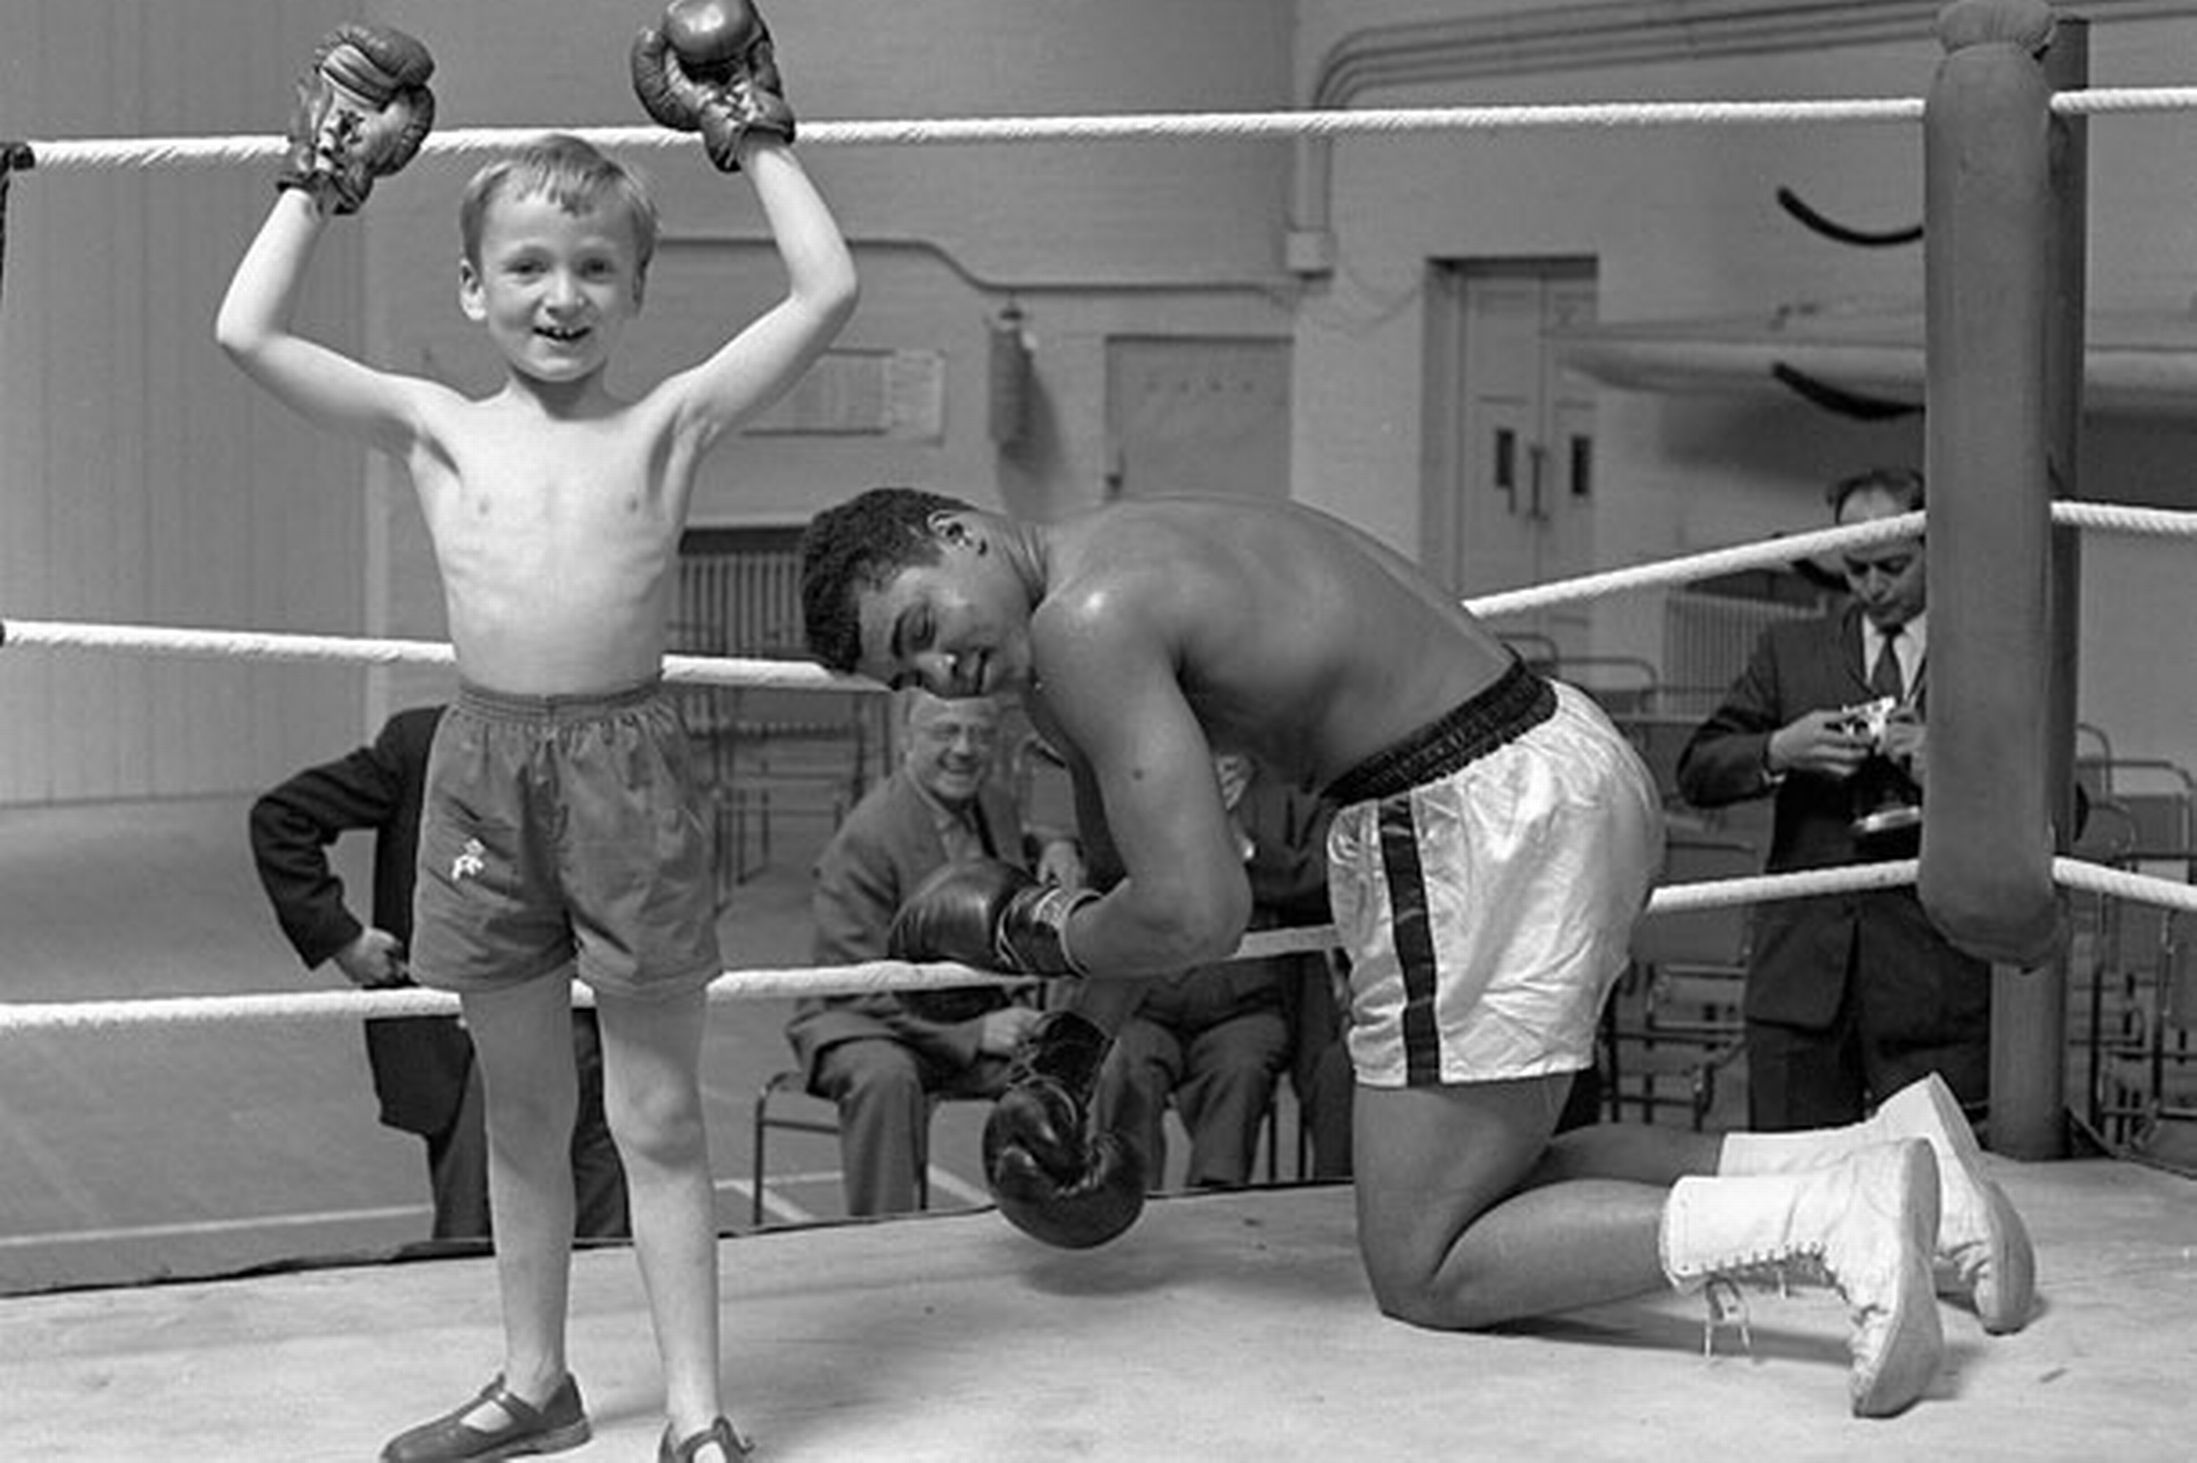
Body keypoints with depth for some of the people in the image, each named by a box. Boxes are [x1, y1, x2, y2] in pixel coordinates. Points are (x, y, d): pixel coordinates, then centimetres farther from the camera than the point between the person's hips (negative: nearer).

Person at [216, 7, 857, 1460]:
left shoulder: (671, 423, 1)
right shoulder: (437, 428, 5)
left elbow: (828, 292, -6)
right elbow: (249, 331, 0)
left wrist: (757, 140, 1)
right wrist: (321, 179, 7)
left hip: (628, 757, -2)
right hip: (483, 759, 2)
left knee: (658, 1115, 4)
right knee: (519, 1110, 14)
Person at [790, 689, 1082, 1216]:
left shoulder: (996, 804, 6)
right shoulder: (864, 838, -18)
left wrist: (1053, 847, 5)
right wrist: (972, 1035, -28)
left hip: (982, 1022, 6)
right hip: (870, 1024, -6)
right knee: (885, 1077, -39)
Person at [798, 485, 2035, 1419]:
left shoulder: (1086, 623, -15)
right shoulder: (1122, 554, 17)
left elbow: (1197, 916, -21)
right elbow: (1134, 863, 27)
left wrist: (1022, 935, -3)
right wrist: (1069, 1050, 17)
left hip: (1481, 824, -10)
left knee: (1425, 1271, 3)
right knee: (1486, 1178, 23)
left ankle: (1828, 1216, -14)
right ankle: (1877, 1157, 11)